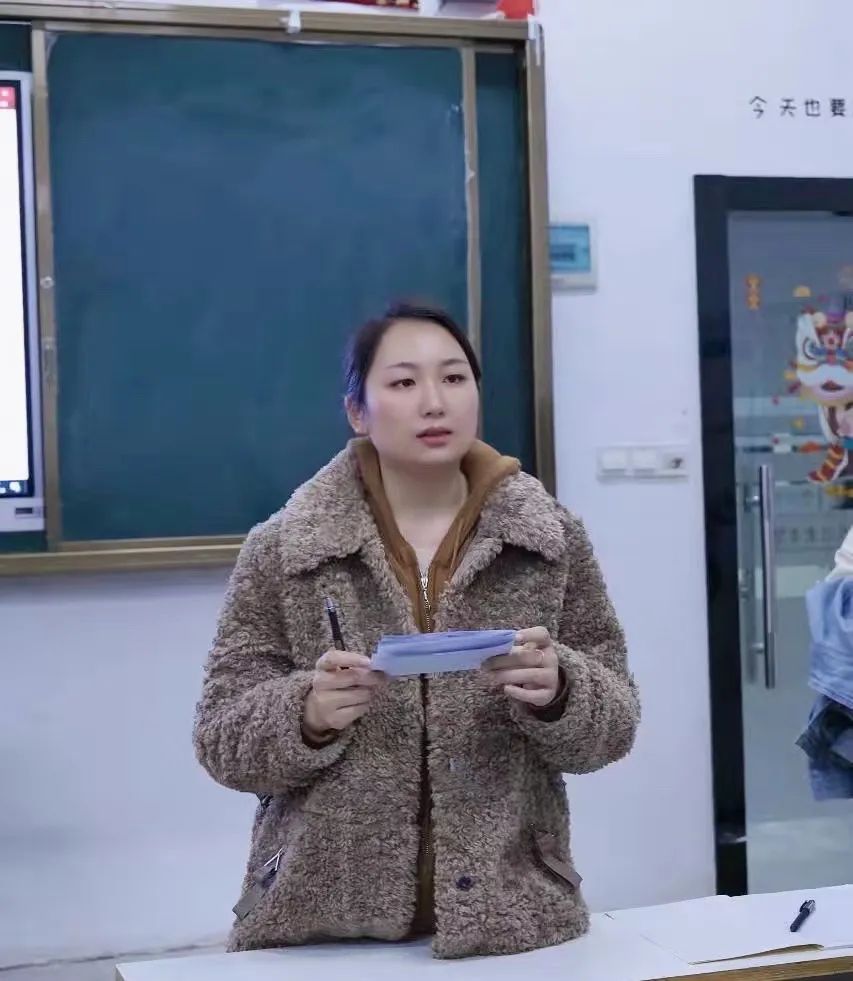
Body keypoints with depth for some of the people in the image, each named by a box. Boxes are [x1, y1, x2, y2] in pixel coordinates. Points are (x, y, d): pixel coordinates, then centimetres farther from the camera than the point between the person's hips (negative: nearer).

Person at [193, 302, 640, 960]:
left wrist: (557, 693, -19)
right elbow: (221, 740, -1)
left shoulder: (552, 539, 0)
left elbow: (613, 726, 2)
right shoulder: (281, 552, -3)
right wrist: (306, 714, -21)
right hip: (324, 921, -1)